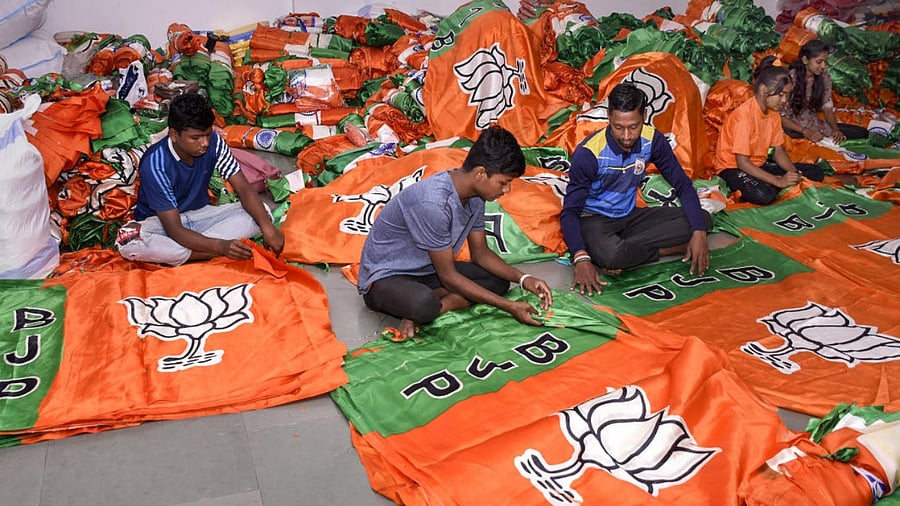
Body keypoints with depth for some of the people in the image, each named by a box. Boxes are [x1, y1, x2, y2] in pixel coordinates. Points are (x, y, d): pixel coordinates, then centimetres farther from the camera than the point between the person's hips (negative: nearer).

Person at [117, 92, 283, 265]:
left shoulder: (213, 142, -16)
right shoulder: (155, 165, -28)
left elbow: (244, 188, -16)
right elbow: (174, 230, -30)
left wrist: (267, 227, -34)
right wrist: (221, 246, -45)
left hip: (200, 213, 4)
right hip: (159, 221, -4)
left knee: (260, 214, -18)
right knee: (127, 240, -38)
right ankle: (218, 254, -29)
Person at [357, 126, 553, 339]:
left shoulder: (473, 196, -5)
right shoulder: (433, 204, -32)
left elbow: (481, 252, 7)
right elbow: (448, 276, -23)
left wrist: (523, 279, -8)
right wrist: (510, 307, -21)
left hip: (427, 270, 9)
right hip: (385, 276, -9)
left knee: (499, 280, -5)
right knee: (423, 304, -42)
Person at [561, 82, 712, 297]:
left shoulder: (652, 140, -9)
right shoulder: (589, 153, -24)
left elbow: (683, 185, -2)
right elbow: (570, 211, -23)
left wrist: (698, 232, -17)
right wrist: (581, 259, -39)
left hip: (630, 216, 6)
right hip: (595, 220, -5)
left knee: (703, 218, -11)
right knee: (609, 254, -41)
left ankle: (626, 248, -18)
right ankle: (663, 249, -10)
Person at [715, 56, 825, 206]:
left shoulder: (773, 113, 3)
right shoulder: (744, 115, -23)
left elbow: (778, 151, 5)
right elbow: (742, 162, -26)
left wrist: (793, 172, -16)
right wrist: (778, 181, -29)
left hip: (759, 165, 8)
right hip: (733, 167, -8)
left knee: (816, 173, 0)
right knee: (764, 194, -39)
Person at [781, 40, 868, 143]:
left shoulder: (824, 77, -1)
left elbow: (827, 107, 3)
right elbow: (781, 117, -17)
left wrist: (836, 129, -16)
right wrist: (806, 131, -26)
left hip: (815, 125, 6)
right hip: (794, 127, -5)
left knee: (863, 133, -4)